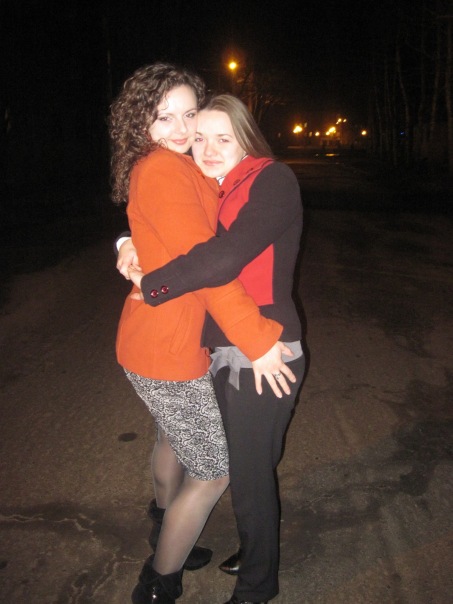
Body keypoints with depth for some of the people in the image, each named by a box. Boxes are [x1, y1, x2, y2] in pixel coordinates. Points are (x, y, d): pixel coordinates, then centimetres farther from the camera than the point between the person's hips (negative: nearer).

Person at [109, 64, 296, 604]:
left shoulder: (177, 168, 11)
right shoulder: (163, 170, -20)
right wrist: (258, 340, -23)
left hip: (153, 338, 11)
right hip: (168, 353, -11)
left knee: (173, 436, 31)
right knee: (212, 472, 4)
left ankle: (166, 528, 58)